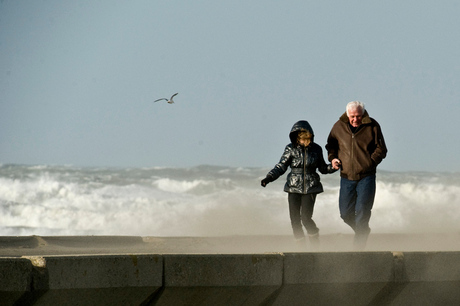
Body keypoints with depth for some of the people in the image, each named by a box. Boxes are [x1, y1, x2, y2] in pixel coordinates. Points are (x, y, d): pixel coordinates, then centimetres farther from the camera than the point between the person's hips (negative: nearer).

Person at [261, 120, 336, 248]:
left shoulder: (316, 149, 2)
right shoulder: (291, 149, 0)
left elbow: (322, 168, 13)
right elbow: (281, 167, 2)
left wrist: (333, 167, -5)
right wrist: (269, 178, -10)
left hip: (310, 188, -1)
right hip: (294, 188, 1)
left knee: (306, 218, -12)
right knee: (295, 219, -2)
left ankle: (316, 246, 8)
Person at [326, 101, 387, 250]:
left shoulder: (372, 126, -5)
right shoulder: (339, 126, 1)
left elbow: (381, 149, 2)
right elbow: (331, 145, 18)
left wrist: (370, 162, -12)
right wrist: (332, 158, -1)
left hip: (366, 177, -3)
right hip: (347, 176, 3)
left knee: (362, 212, -10)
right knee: (345, 213, 5)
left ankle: (359, 245, -4)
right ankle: (363, 231, 32)